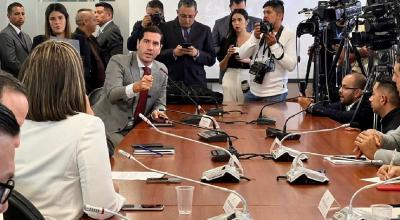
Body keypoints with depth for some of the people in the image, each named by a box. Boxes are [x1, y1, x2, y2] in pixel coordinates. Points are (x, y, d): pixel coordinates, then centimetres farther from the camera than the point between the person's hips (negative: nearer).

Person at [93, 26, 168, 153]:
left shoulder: (162, 71, 8)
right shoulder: (118, 62, -9)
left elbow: (159, 103, 16)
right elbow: (112, 94, -24)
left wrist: (156, 111, -10)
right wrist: (135, 87, -45)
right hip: (109, 128, -5)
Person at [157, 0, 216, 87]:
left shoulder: (204, 30, 6)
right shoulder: (166, 28, 3)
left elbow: (211, 60, 4)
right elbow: (157, 55, 0)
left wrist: (197, 54, -14)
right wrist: (173, 53, -17)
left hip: (196, 82, 1)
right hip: (171, 81, -1)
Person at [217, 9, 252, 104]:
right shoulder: (227, 40, 6)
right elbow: (222, 67, 8)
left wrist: (248, 60, -15)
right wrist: (228, 55, -8)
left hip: (248, 78, -2)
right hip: (230, 78, 2)